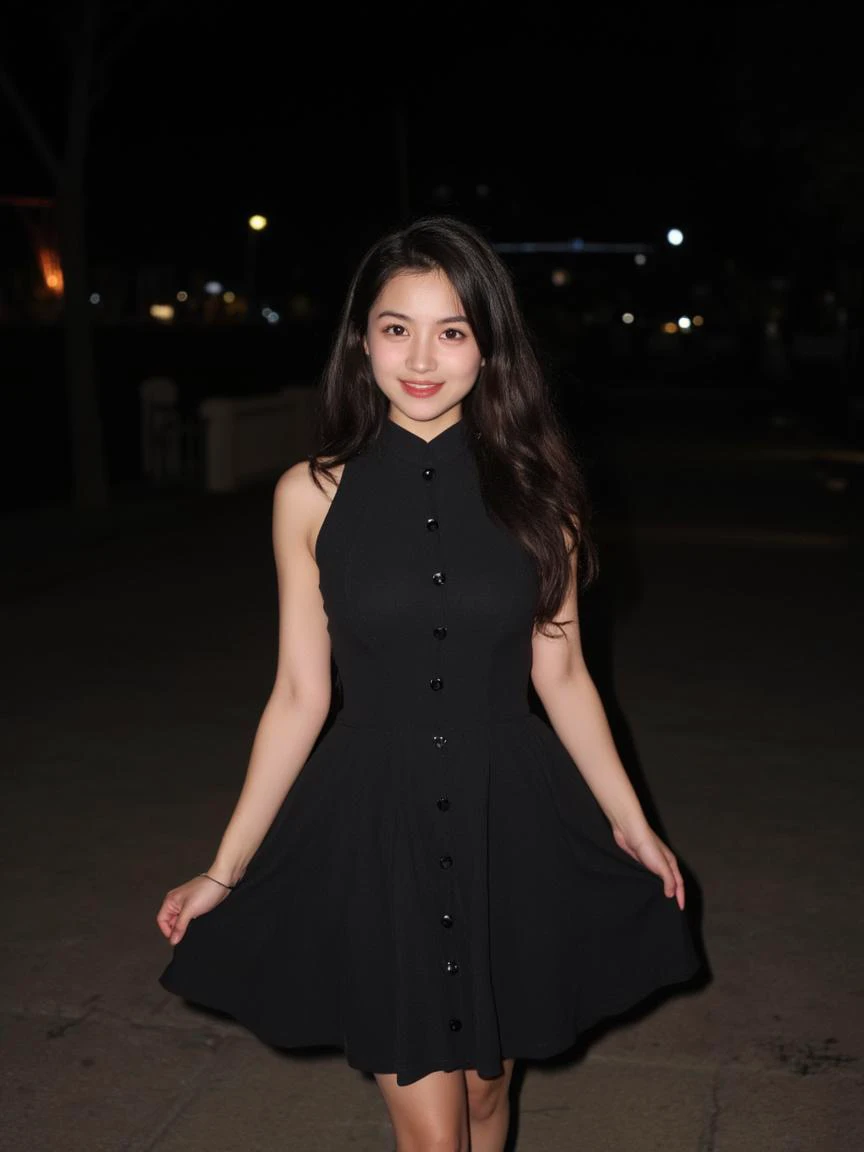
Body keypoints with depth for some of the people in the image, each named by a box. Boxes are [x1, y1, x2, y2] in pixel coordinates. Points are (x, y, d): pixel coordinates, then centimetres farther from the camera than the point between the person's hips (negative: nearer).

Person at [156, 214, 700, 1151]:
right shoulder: (311, 494, -5)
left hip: (508, 825, 1)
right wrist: (226, 870, 2)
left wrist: (631, 826, 11)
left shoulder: (534, 487, -3)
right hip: (377, 828, -1)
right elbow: (300, 695, 0)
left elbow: (559, 674, 5)